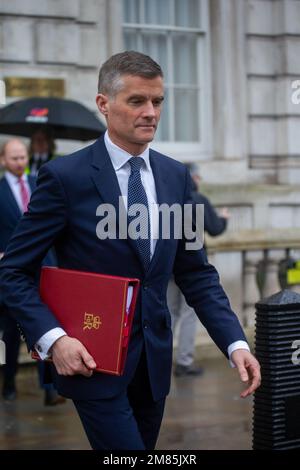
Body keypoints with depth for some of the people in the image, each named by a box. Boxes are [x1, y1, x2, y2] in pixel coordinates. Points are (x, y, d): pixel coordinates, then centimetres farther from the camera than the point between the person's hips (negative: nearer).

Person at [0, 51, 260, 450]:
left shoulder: (175, 176, 4)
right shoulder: (65, 176, -11)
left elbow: (196, 273, 8)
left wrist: (235, 343, -5)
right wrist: (53, 338, -21)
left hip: (156, 359, 6)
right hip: (93, 361, -5)